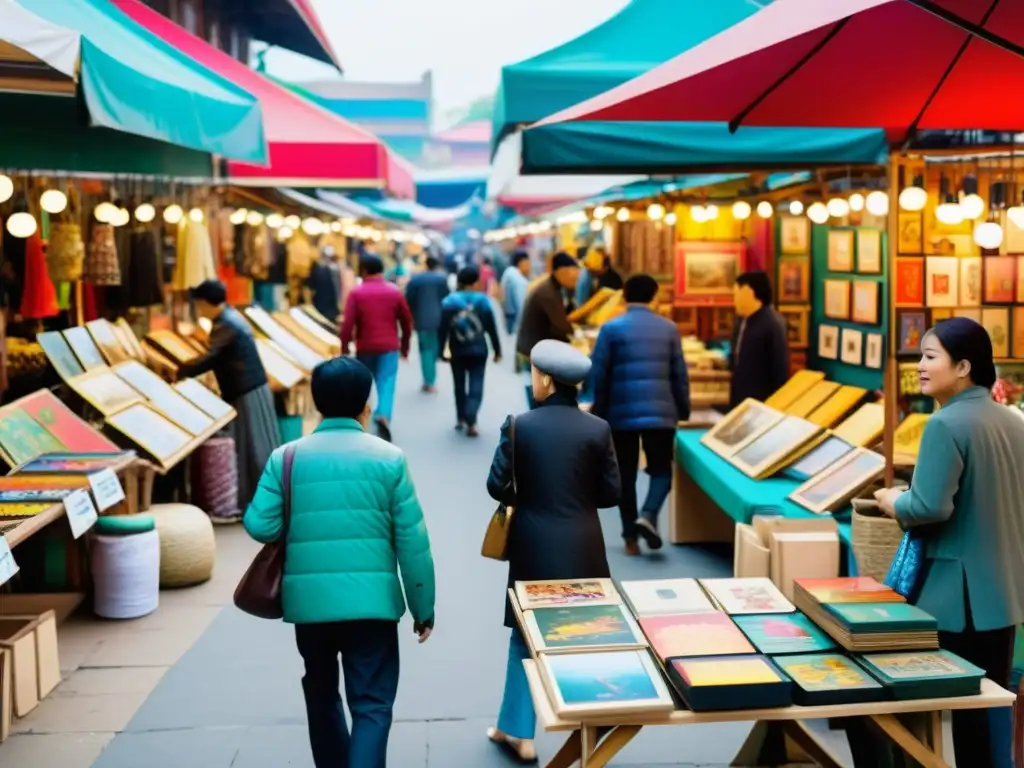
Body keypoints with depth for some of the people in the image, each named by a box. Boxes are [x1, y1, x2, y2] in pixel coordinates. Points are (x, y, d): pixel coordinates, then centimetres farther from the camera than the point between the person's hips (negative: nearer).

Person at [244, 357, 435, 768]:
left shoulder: (286, 457, -1)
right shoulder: (388, 458, -4)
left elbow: (260, 527, -6)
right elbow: (412, 541, -4)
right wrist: (423, 607, 5)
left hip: (309, 599, 3)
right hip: (371, 600, -2)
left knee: (321, 693, 23)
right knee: (371, 704, 4)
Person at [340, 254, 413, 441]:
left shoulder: (356, 293, -6)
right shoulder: (395, 292, 3)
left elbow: (348, 324, -11)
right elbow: (407, 321, 8)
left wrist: (344, 347, -1)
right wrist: (405, 345, 20)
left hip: (365, 347, 0)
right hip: (389, 347, 0)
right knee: (386, 383, -4)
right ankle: (383, 415, -28)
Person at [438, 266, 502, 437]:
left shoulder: (449, 302, -3)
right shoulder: (482, 300, -3)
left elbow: (443, 329, -5)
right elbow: (491, 328, -1)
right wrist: (497, 350, 6)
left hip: (457, 350, 1)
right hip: (478, 350, -1)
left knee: (459, 385, 17)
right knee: (476, 385, -2)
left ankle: (461, 418, 24)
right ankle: (471, 422, -17)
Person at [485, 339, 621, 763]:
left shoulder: (519, 425, -9)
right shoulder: (598, 429, -7)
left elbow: (497, 486, -7)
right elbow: (611, 493, -3)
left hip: (534, 546, 0)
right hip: (582, 548, 1)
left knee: (526, 635, 13)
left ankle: (519, 731, 18)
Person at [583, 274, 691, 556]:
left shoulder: (611, 328, -2)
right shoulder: (668, 328, 5)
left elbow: (598, 373, -1)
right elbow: (679, 374, 7)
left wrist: (597, 410, 9)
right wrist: (683, 410, 17)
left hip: (622, 413, -1)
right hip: (661, 412, 1)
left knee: (625, 475, 9)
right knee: (661, 469, 10)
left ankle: (630, 538, 10)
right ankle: (649, 516, -15)